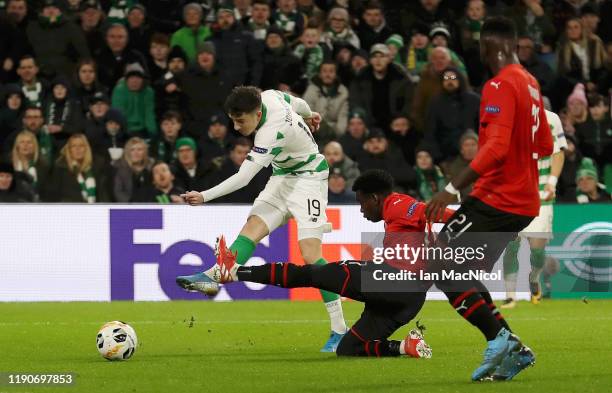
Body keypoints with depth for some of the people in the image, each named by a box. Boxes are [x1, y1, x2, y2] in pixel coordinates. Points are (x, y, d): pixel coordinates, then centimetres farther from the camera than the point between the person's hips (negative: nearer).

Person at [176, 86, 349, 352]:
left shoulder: (271, 135, -33)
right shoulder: (269, 97, -10)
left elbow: (243, 178, -35)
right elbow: (296, 102, 13)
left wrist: (205, 197, -40)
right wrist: (308, 116, 35)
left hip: (308, 176, -9)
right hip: (283, 176, 9)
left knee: (310, 253, -17)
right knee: (253, 227, -12)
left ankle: (339, 329, -13)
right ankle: (213, 277, -31)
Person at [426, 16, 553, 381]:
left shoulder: (501, 85, -14)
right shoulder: (531, 84, 14)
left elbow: (496, 147, -26)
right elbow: (545, 147, 22)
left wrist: (453, 188, -29)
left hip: (496, 199, -9)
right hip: (524, 201, 9)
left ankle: (500, 336, -16)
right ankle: (511, 350, 8)